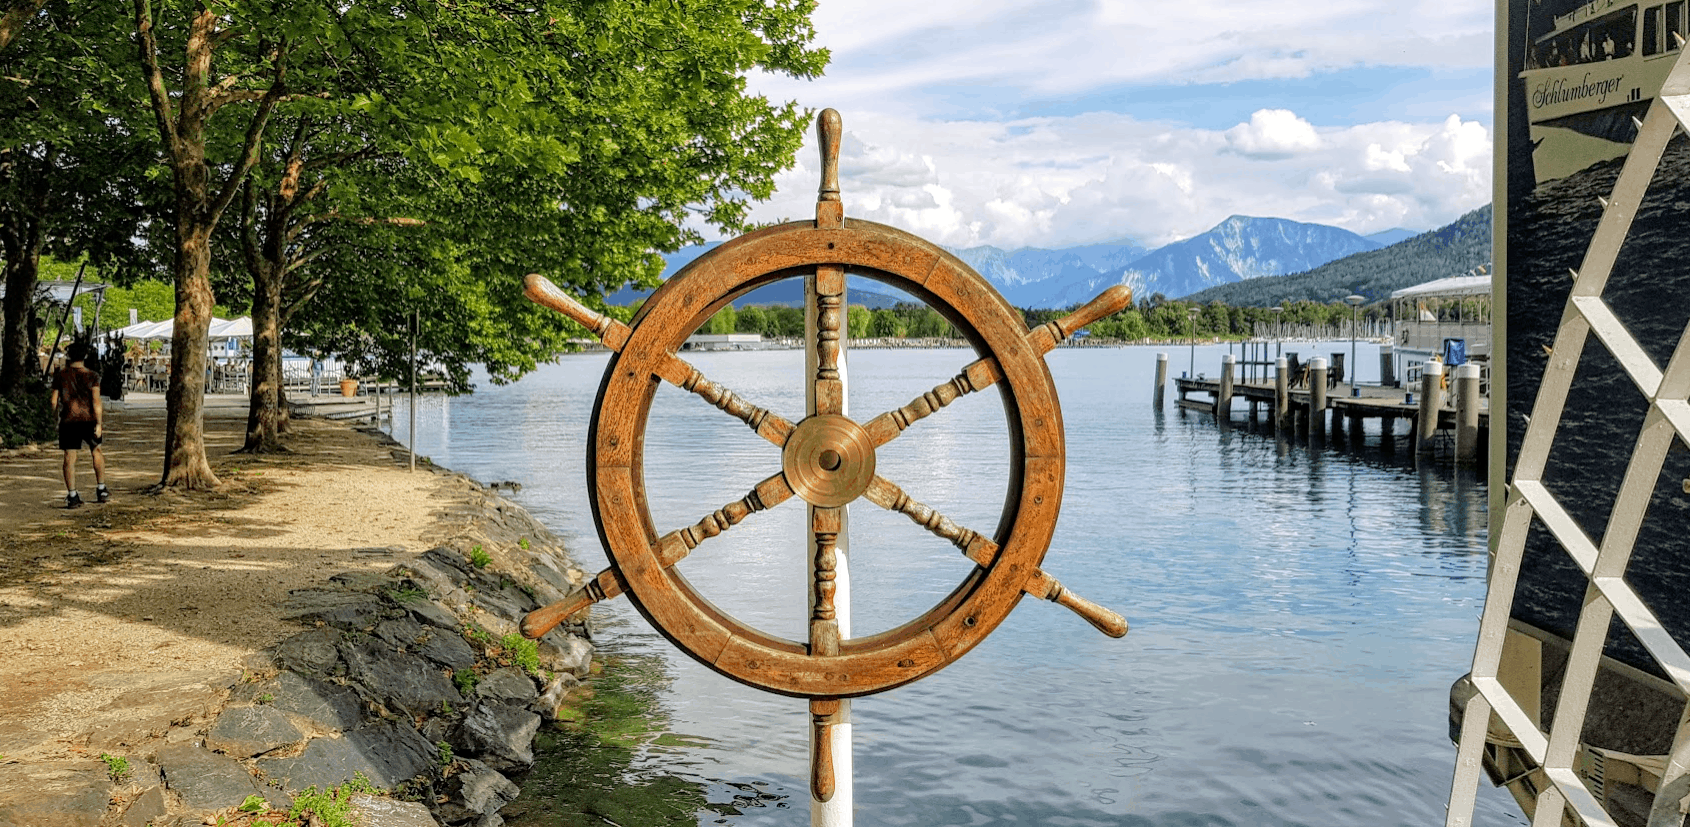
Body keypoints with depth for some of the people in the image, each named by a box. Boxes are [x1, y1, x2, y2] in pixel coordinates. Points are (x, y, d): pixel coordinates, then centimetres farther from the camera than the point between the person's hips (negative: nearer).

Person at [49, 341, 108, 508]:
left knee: (70, 457, 2)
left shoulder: (60, 375, 1)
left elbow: (54, 402, 1)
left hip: (68, 421, 1)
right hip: (89, 419, 0)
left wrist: (49, 403, 24)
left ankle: (72, 495, -1)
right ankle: (101, 490, 19)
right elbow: (96, 402, -12)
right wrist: (99, 424, -10)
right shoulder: (91, 376, -4)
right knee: (96, 451, 18)